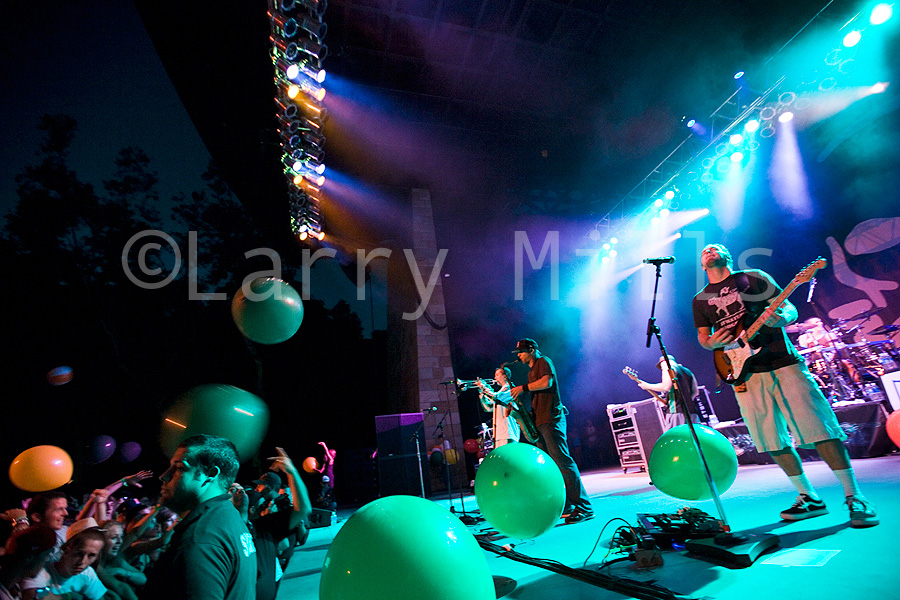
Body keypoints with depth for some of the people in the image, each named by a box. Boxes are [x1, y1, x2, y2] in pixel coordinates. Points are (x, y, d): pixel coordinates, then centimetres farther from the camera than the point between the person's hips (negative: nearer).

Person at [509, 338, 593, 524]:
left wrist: (523, 388, -12)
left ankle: (584, 507, -8)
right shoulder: (531, 371, 25)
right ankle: (565, 506, 14)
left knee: (562, 461, -12)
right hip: (540, 421, 10)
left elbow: (546, 382, -18)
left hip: (551, 419, -10)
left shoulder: (543, 361, -1)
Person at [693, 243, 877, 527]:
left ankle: (854, 497, 9)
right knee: (773, 440, 5)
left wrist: (782, 318, -18)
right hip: (745, 373, 2)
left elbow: (789, 307, 5)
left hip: (783, 361, -2)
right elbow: (703, 337, 16)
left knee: (819, 427, -5)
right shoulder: (701, 299, 12)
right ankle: (809, 498, 20)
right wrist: (713, 342, -7)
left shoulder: (753, 278, 8)